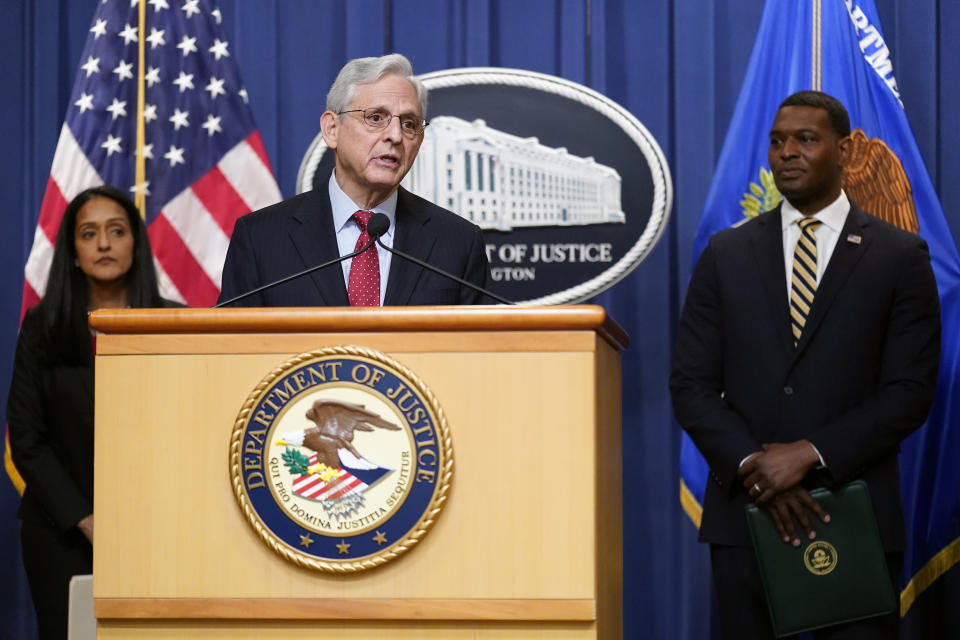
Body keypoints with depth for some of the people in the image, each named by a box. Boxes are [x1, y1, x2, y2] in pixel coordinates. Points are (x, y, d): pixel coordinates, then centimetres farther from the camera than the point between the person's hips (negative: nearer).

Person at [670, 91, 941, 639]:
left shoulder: (901, 257, 3)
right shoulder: (726, 255, 9)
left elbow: (910, 392, -4)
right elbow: (691, 385, 4)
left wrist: (810, 453, -14)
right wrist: (754, 468, -11)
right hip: (746, 509, 2)